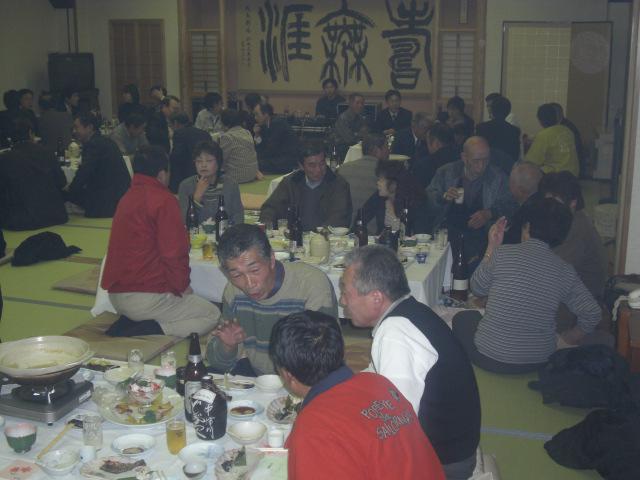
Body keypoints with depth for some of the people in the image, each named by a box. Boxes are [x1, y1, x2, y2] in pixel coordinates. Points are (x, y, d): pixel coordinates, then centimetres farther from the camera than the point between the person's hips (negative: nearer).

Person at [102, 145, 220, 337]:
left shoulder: (127, 198, 12)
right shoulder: (164, 200, -14)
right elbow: (174, 251, -17)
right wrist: (183, 285, -2)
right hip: (146, 297, -8)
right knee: (212, 315, 6)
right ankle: (154, 331, -16)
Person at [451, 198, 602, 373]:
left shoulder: (502, 253, -14)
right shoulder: (566, 272, -6)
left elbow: (477, 288, 2)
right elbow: (592, 313, -6)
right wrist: (568, 339, 11)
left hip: (490, 359, -3)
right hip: (538, 362, 4)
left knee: (463, 318, 27)